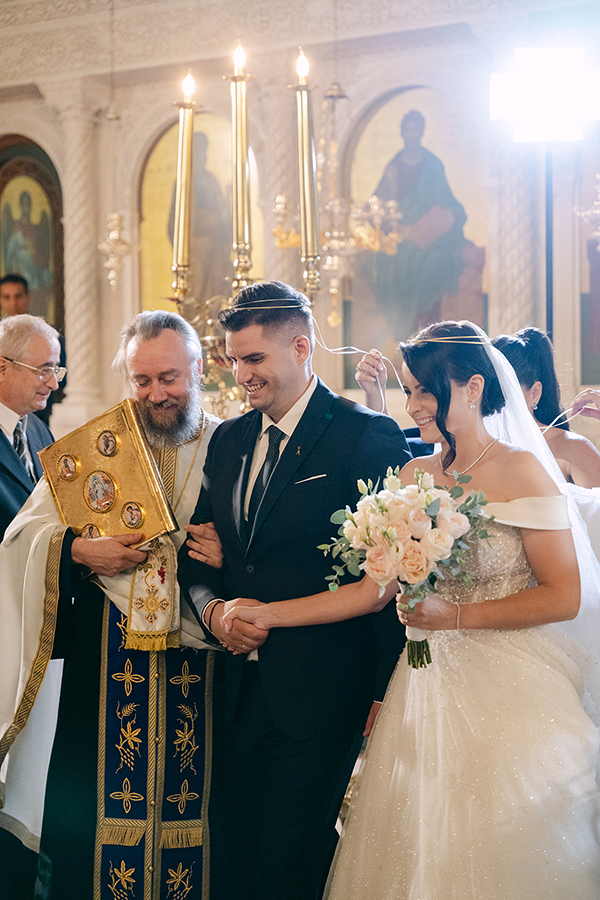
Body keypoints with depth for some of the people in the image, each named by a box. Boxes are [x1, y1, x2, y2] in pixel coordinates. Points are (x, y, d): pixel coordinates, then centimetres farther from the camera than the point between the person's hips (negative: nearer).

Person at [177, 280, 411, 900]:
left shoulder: (368, 437, -9)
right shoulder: (228, 440, 12)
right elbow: (198, 548, 16)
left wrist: (386, 696, -13)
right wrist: (213, 608, -6)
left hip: (320, 695, -6)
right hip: (245, 688, 6)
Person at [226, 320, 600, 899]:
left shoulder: (520, 472, -8)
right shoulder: (413, 477, 8)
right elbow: (376, 587, 7)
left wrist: (454, 616, -17)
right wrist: (269, 613, 2)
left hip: (510, 690, -5)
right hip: (427, 686, 5)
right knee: (416, 850, 7)